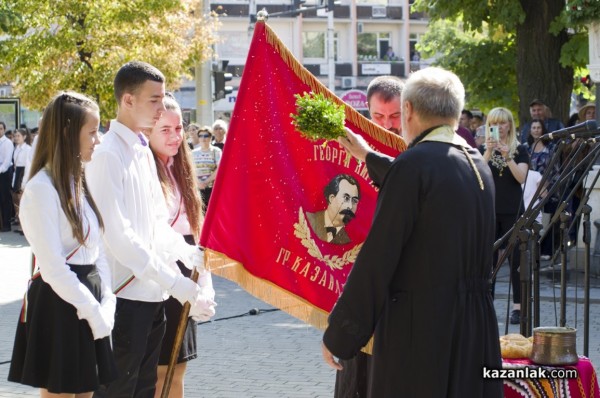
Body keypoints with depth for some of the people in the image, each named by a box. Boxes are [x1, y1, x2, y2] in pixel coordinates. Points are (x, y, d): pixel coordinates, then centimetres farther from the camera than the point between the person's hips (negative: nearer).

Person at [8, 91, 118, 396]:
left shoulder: (81, 182, 13)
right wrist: (94, 311, -15)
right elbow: (53, 268, -19)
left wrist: (106, 302, -1)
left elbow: (97, 250, 11)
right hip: (58, 306, -8)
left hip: (88, 301, 8)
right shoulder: (42, 188, -15)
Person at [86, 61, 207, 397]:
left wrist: (189, 253, 1)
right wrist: (173, 281, -20)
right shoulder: (109, 155, -16)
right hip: (125, 294, -9)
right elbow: (118, 236, -22)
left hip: (152, 293, 9)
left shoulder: (143, 151, 12)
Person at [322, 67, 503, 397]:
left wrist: (337, 336, -9)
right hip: (476, 326, 8)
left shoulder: (412, 165, -14)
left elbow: (376, 258, -15)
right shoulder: (478, 164, 9)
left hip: (419, 328, -8)